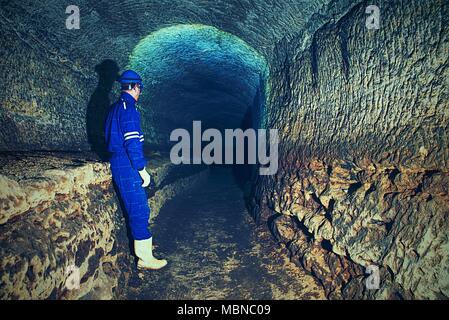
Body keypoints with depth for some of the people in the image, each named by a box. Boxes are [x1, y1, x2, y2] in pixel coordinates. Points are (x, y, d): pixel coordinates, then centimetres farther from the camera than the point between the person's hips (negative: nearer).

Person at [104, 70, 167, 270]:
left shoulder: (115, 108, 16)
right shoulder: (129, 109, -15)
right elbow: (132, 142, -21)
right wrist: (142, 169, -17)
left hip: (118, 163, 10)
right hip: (127, 166, -10)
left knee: (136, 207, 19)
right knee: (139, 208, -7)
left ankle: (142, 243, 33)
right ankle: (144, 258, -2)